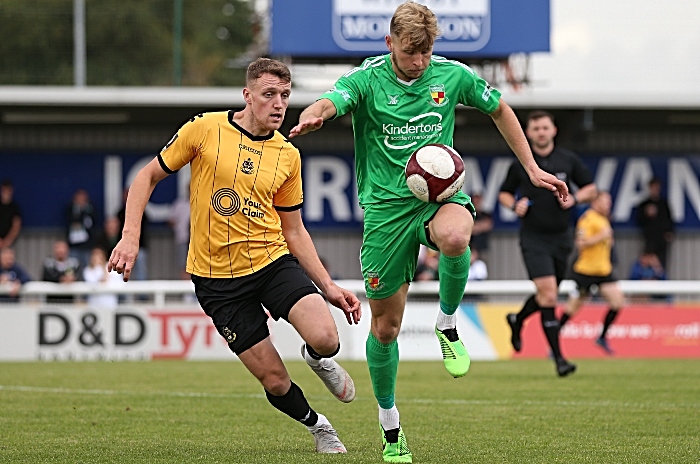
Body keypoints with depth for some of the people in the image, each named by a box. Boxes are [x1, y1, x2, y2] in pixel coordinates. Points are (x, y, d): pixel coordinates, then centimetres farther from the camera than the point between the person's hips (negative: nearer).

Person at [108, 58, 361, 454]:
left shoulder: (288, 156, 4)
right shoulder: (204, 130, -7)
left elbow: (294, 231, 12)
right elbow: (148, 176, 2)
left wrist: (328, 286, 5)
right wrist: (131, 237, -9)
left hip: (273, 262, 2)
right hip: (218, 278, -2)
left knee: (326, 339, -23)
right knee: (275, 381, -5)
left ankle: (318, 358, 15)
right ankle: (316, 425, 27)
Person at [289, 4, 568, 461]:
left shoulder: (453, 76, 0)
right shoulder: (367, 80, -8)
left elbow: (500, 110, 17)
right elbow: (328, 103, -28)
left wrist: (533, 169, 13)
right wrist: (310, 118, -53)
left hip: (440, 193, 1)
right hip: (386, 205, -1)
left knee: (455, 238, -38)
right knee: (385, 327, 4)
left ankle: (448, 325, -9)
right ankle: (390, 427, 25)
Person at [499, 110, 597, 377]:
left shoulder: (568, 160, 3)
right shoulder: (519, 163, 0)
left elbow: (590, 189, 10)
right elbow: (504, 194, 12)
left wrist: (574, 199, -10)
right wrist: (514, 205, -10)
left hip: (560, 237, 3)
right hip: (533, 237, -3)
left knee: (547, 295, 15)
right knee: (548, 294, -15)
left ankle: (517, 320, 47)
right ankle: (558, 357, -14)